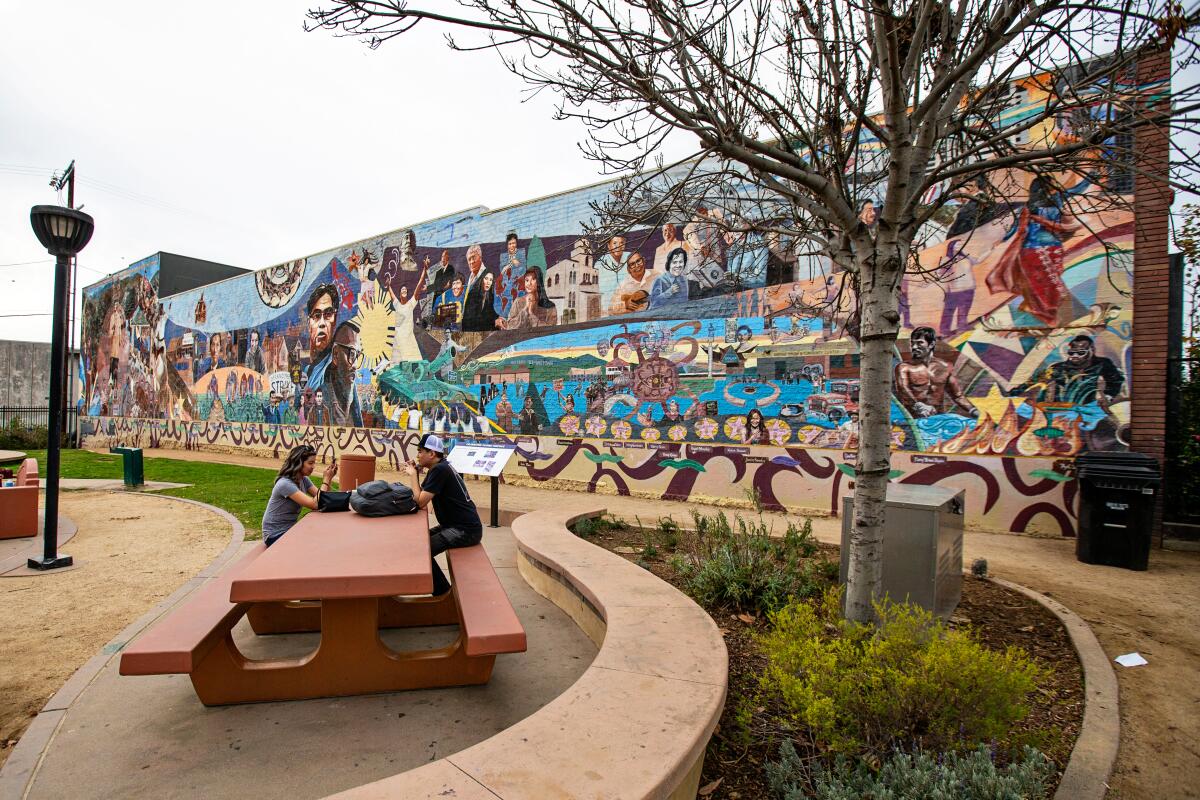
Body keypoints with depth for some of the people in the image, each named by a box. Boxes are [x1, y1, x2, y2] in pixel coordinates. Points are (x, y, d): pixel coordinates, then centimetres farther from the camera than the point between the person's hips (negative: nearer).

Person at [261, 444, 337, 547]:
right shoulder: (285, 484, -25)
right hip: (275, 536, -7)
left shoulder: (304, 480, 1)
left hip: (290, 530, 7)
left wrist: (329, 478, -16)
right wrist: (326, 479, -26)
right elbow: (315, 504, -31)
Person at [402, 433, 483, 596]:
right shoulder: (439, 468, 13)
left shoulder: (440, 470, -18)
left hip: (466, 530, -11)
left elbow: (420, 502, -19)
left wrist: (413, 474, -9)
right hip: (455, 525, 11)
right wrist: (415, 473, 1)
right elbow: (419, 496, 13)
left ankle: (443, 593, 4)